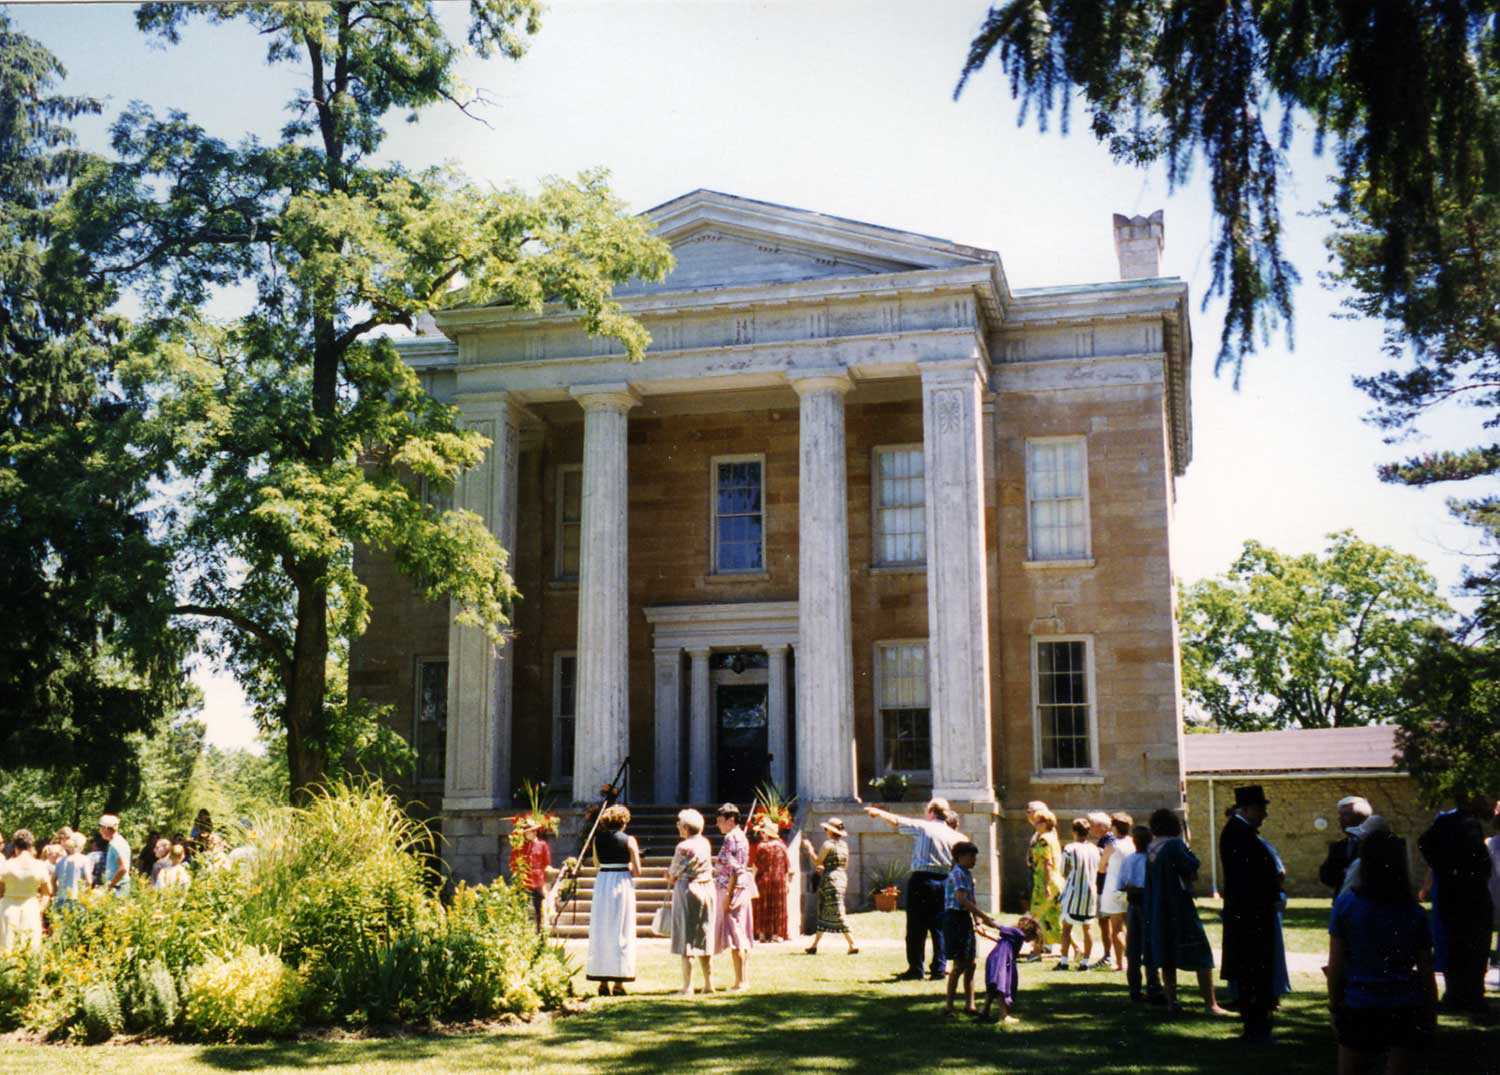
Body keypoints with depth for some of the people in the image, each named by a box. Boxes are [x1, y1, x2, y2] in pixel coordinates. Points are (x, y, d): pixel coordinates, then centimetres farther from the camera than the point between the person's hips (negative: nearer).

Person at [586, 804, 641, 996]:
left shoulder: (598, 839, 4)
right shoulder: (629, 840, -6)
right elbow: (637, 871, -7)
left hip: (602, 883, 3)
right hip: (622, 884, -3)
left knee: (600, 932, 10)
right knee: (621, 933, 4)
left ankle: (603, 981, 11)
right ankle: (619, 982, 3)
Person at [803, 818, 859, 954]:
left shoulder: (828, 844, -13)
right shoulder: (844, 844, 11)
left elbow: (817, 861, -11)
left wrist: (809, 849, 3)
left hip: (830, 880, -9)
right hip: (842, 878, 9)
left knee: (838, 913, -7)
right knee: (823, 912, 14)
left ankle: (852, 945, -10)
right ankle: (814, 945, 18)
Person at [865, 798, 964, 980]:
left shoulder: (922, 827, -3)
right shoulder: (954, 836, 7)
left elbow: (896, 822, 5)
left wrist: (878, 812, 19)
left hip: (921, 880, -4)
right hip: (944, 882, 4)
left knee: (916, 927, 3)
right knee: (939, 927, 10)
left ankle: (916, 968, 6)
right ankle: (939, 968, 8)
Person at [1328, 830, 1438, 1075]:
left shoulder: (1345, 904, -7)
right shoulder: (1414, 913, 0)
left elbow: (1335, 965, -5)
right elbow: (1426, 972, 2)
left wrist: (1334, 1007, 5)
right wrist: (1431, 1016, 11)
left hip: (1358, 1008, -2)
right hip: (1406, 1009, 2)